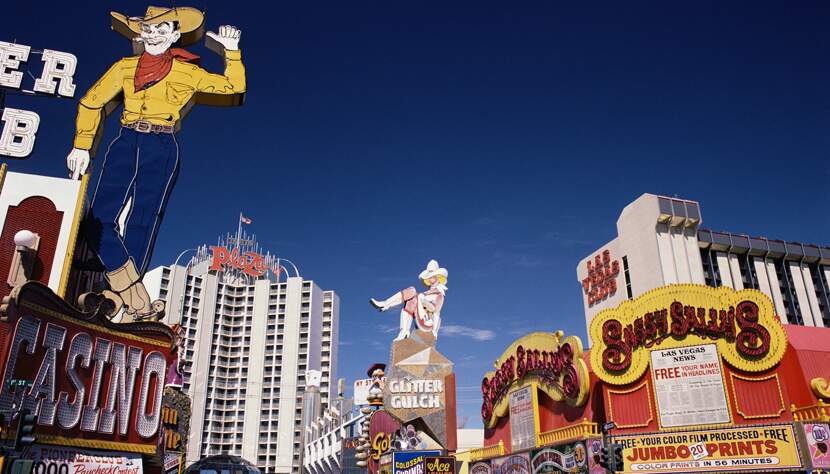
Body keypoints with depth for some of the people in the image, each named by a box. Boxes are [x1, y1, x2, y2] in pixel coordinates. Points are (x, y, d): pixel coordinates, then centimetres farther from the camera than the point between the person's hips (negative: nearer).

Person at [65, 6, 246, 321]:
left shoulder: (187, 73, 11)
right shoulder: (125, 68, 16)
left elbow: (234, 86, 12)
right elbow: (91, 103, 18)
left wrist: (232, 51, 3)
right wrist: (82, 146, 11)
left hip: (161, 150, -2)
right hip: (126, 145, 3)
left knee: (141, 225, -7)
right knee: (100, 221, -11)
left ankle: (120, 298, -1)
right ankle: (141, 305, -10)